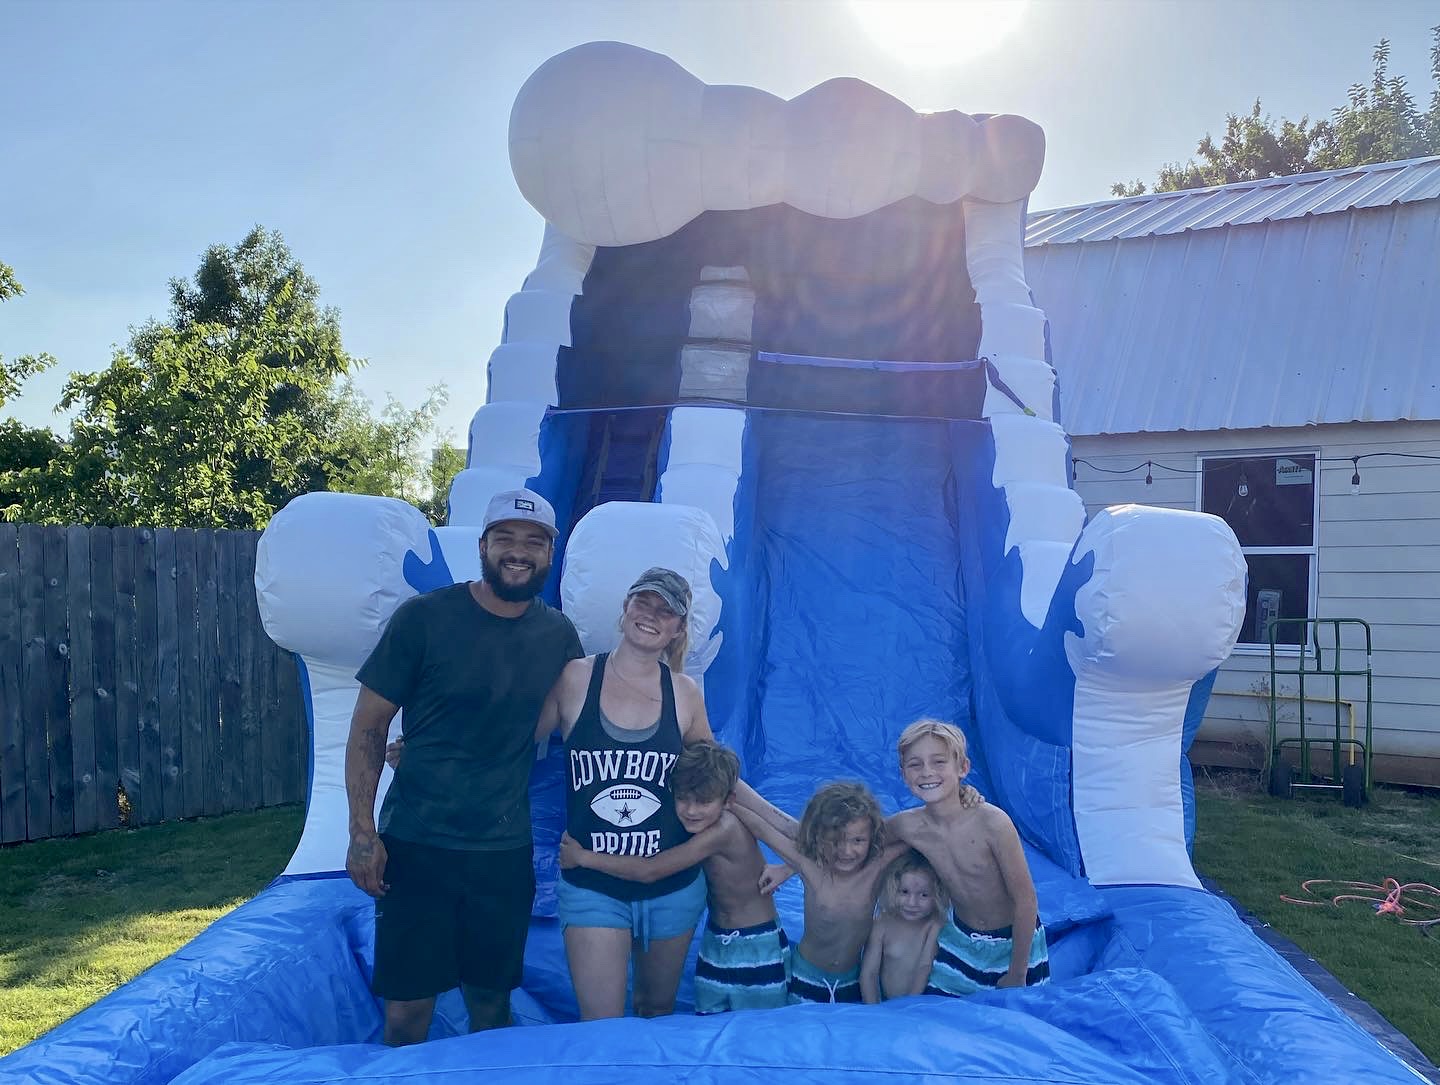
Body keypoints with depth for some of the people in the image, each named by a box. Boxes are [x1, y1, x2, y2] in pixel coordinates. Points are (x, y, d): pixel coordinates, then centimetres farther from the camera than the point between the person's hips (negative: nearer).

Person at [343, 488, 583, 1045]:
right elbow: (367, 727, -6)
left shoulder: (559, 635, 1)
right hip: (416, 844, -2)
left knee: (491, 999, 14)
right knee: (408, 1004, 5)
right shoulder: (424, 617, -10)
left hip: (505, 850, 3)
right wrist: (362, 833, -11)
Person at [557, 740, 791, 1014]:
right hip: (716, 941, 7)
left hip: (756, 947, -7)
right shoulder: (703, 825, -6)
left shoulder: (724, 830, -30)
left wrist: (583, 857, -23)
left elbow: (649, 871, -30)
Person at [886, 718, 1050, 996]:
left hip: (1014, 940, -3)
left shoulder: (992, 823, -28)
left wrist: (1017, 975, -13)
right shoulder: (906, 826, -18)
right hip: (960, 939, 3)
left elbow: (1026, 901, -20)